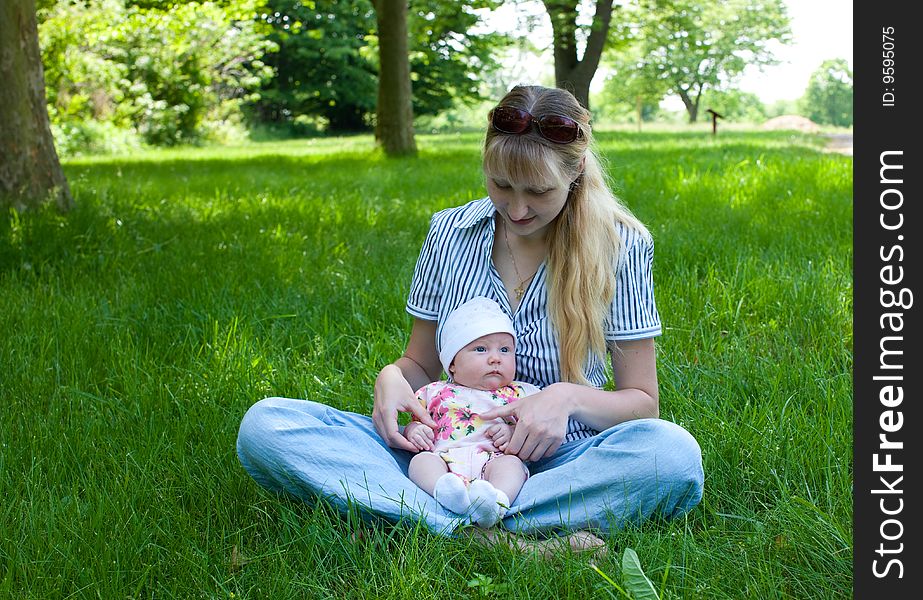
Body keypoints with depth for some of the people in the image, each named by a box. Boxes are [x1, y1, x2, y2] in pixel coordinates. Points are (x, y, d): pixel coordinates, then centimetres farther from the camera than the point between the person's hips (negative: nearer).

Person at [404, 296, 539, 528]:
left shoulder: (520, 394, 21)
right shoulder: (435, 393, 26)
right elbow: (416, 421, 27)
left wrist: (514, 433, -6)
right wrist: (414, 431, 2)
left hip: (493, 459, -1)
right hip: (444, 459, 1)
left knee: (511, 462, -31)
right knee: (420, 460, -27)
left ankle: (497, 499, -58)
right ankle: (445, 490, -55)